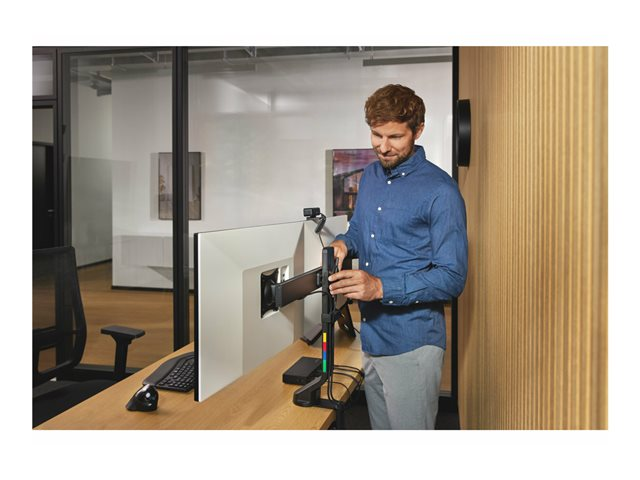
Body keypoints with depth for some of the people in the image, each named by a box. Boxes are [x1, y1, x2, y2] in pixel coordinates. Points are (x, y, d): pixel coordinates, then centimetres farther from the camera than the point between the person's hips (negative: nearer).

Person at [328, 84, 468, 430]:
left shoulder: (439, 191, -14)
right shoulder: (370, 176, 9)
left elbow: (452, 278, -17)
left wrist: (381, 287, -28)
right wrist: (344, 244, -2)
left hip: (411, 345, -7)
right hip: (371, 337, 7)